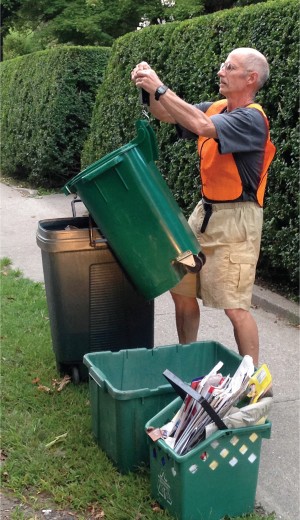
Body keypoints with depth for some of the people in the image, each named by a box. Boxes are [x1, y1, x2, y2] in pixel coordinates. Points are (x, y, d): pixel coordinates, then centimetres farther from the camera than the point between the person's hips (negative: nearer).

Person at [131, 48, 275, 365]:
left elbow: (201, 126, -30)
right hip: (205, 211, 8)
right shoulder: (216, 109, 9)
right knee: (180, 289, 12)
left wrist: (160, 88, -24)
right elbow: (166, 115, 12)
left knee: (234, 306, -8)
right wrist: (148, 88, -6)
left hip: (235, 218, -8)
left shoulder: (252, 118, -15)